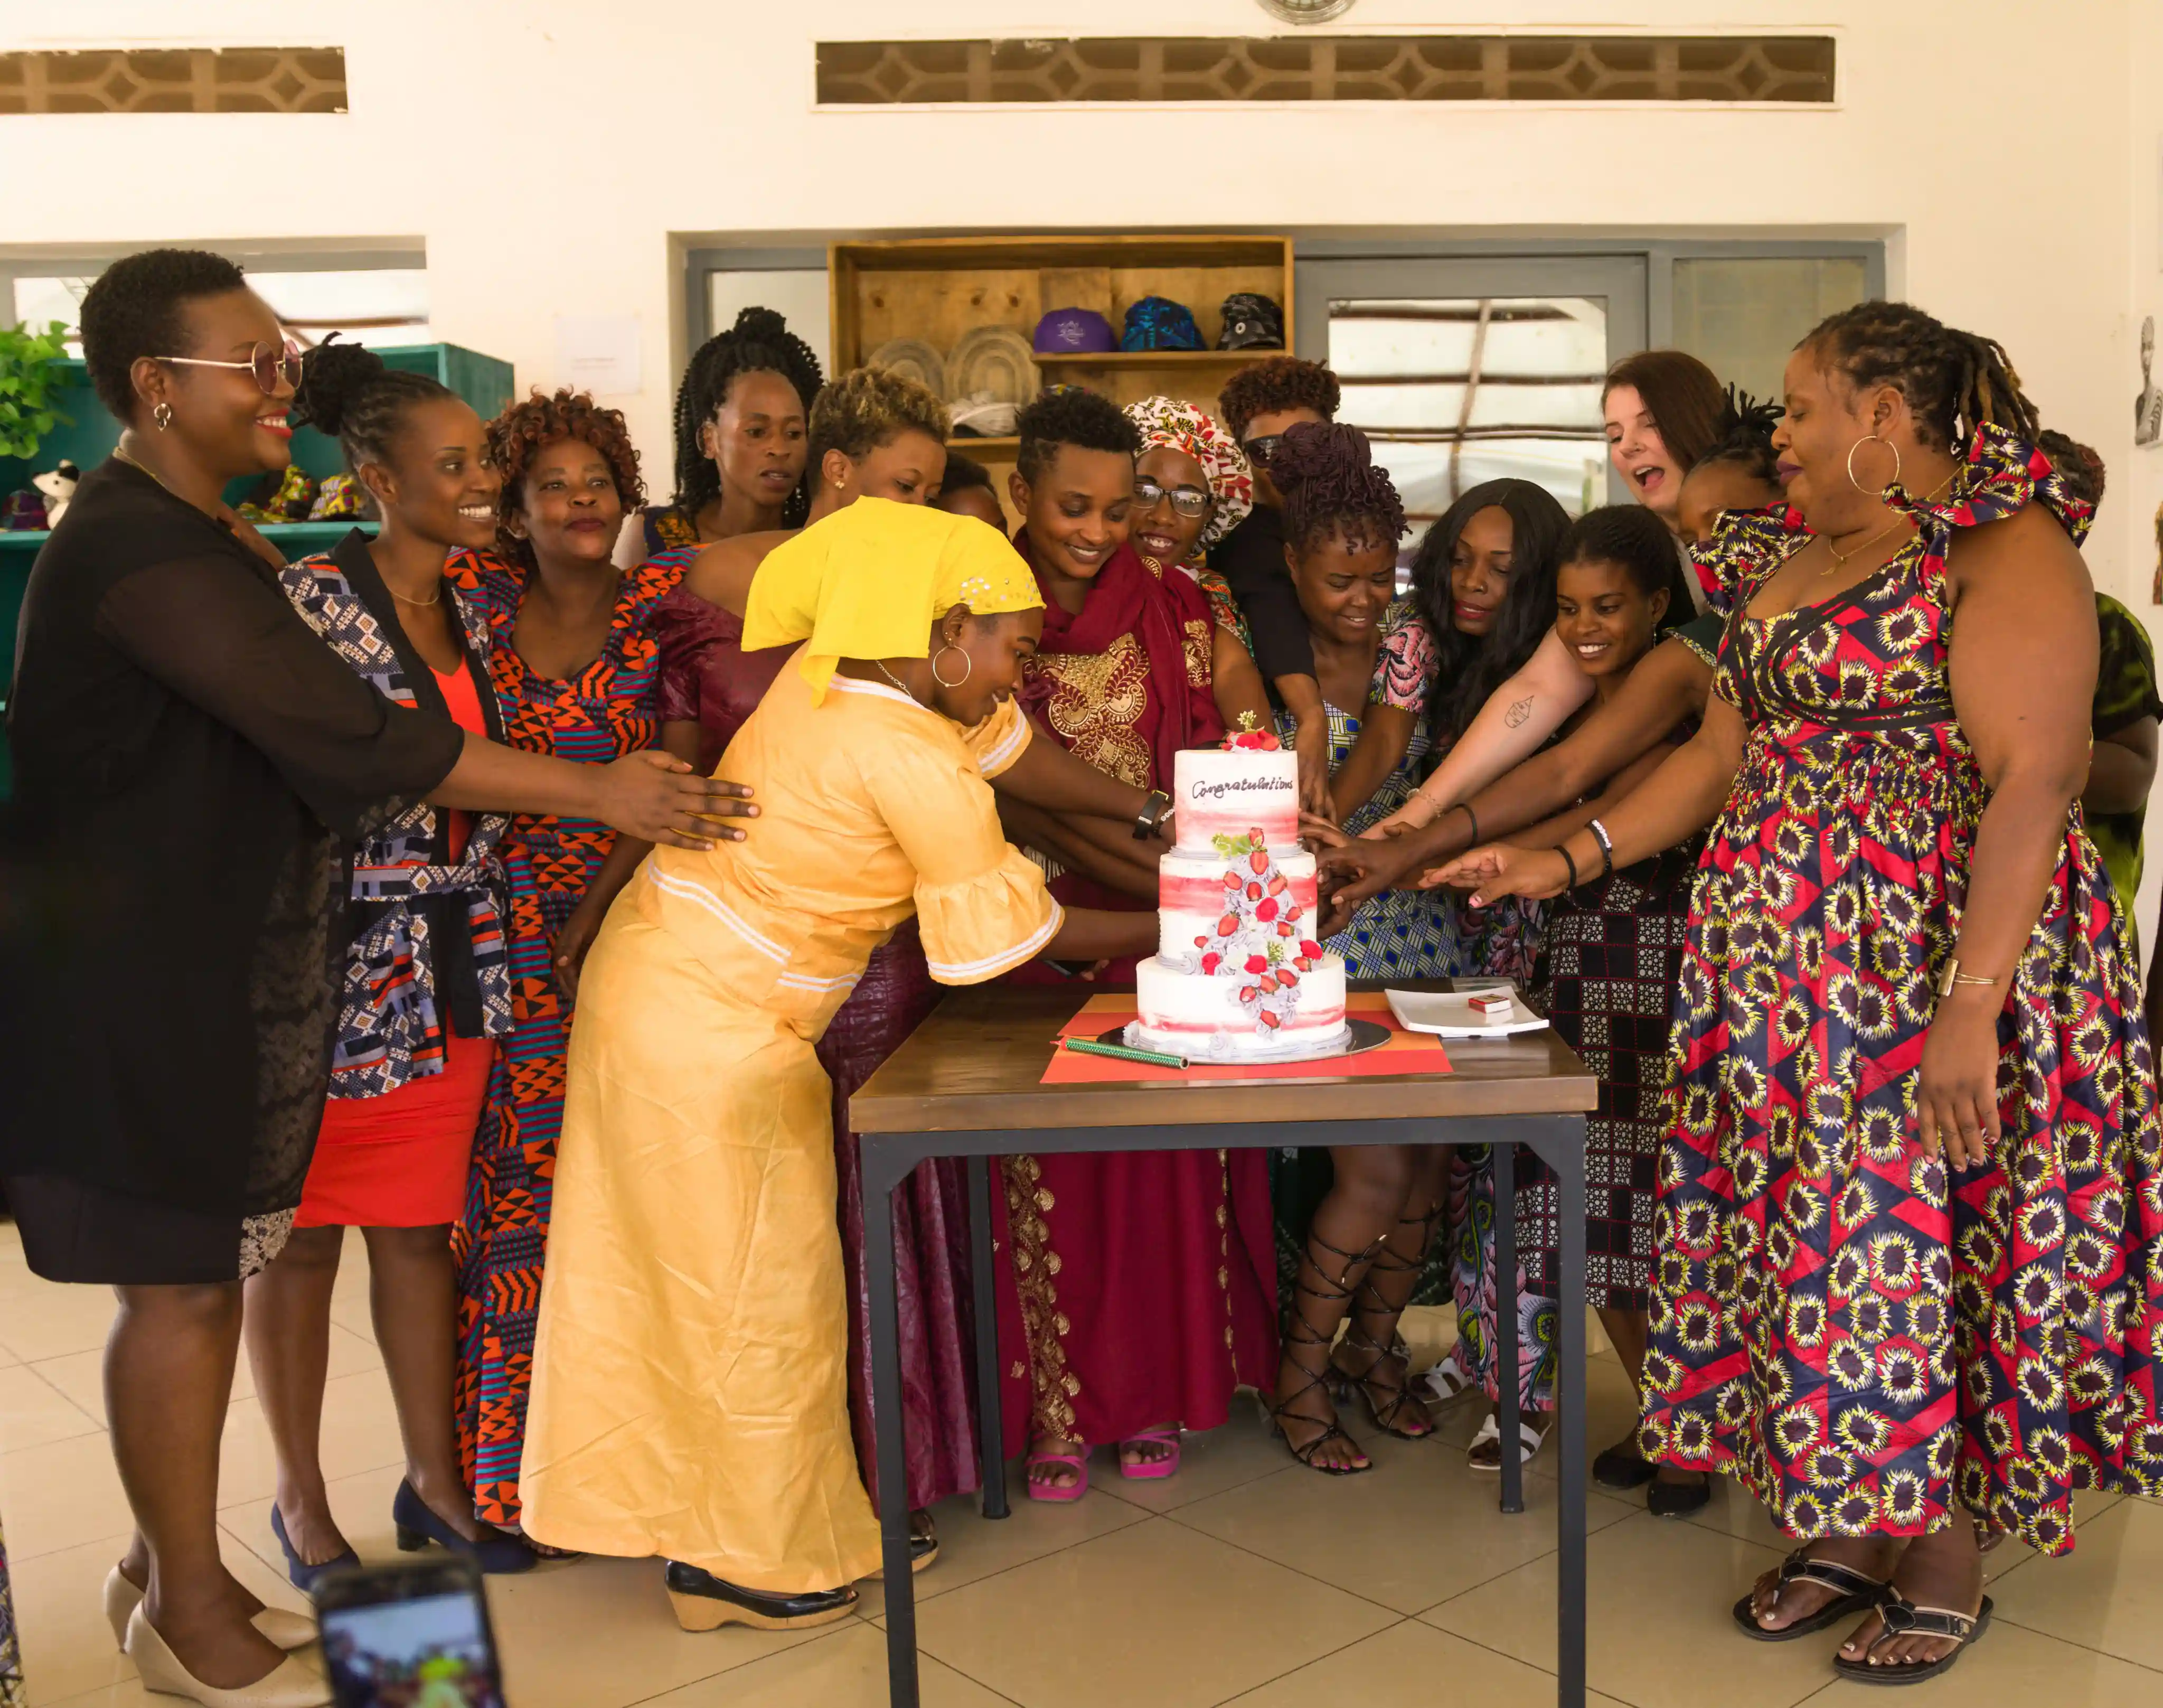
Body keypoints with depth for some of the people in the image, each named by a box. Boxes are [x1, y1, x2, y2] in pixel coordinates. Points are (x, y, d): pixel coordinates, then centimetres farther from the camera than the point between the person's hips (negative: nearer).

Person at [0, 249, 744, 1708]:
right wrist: (598, 792, -24)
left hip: (217, 961, 9)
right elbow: (343, 738, -26)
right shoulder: (140, 551, -20)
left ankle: (172, 1563, 29)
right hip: (141, 974, -9)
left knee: (205, 1270, 15)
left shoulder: (200, 538, 14)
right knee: (182, 1283, 1)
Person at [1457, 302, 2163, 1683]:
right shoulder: (1789, 559, 15)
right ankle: (1844, 1533, 26)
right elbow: (1723, 754, 17)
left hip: (1931, 967, -7)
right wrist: (1566, 859, 10)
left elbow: (2034, 782, -18)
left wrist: (1972, 1006, -24)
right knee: (1808, 1242, 11)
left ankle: (1946, 1574, 19)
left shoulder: (2005, 551, -10)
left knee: (1921, 1246, 0)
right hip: (1781, 971, 8)